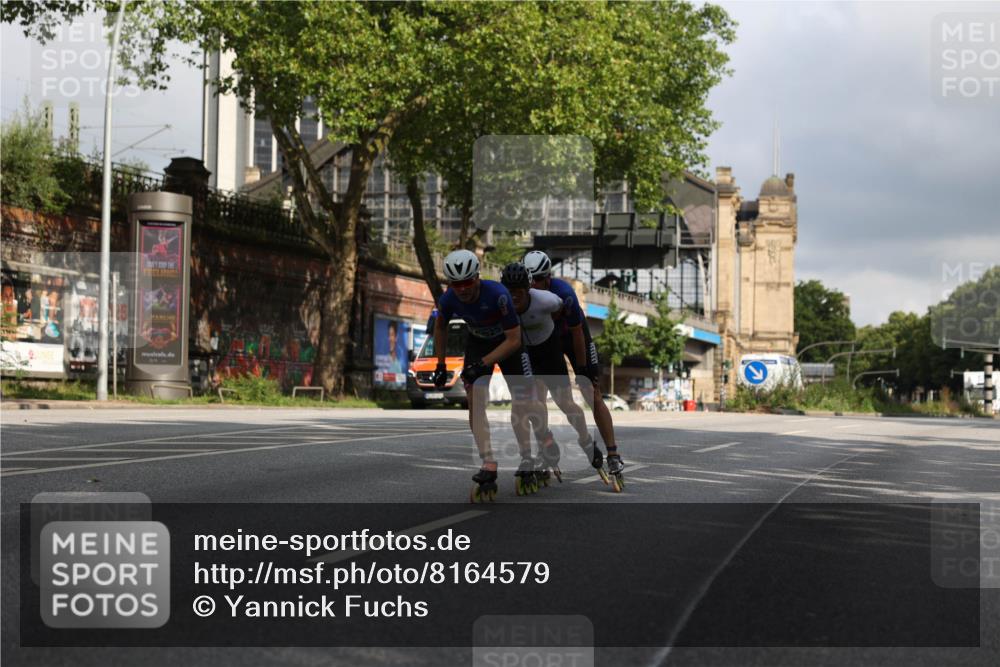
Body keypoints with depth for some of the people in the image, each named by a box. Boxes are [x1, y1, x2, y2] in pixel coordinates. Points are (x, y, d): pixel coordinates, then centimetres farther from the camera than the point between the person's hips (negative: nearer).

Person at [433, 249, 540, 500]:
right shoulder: (448, 300, -24)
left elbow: (514, 340, -31)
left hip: (508, 343, -3)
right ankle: (488, 467, -15)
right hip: (477, 342, 3)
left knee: (522, 402, -7)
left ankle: (527, 464, 10)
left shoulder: (497, 294, -37)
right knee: (475, 400, -15)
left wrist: (483, 363, -37)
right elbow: (441, 326, 1)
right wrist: (440, 365, 2)